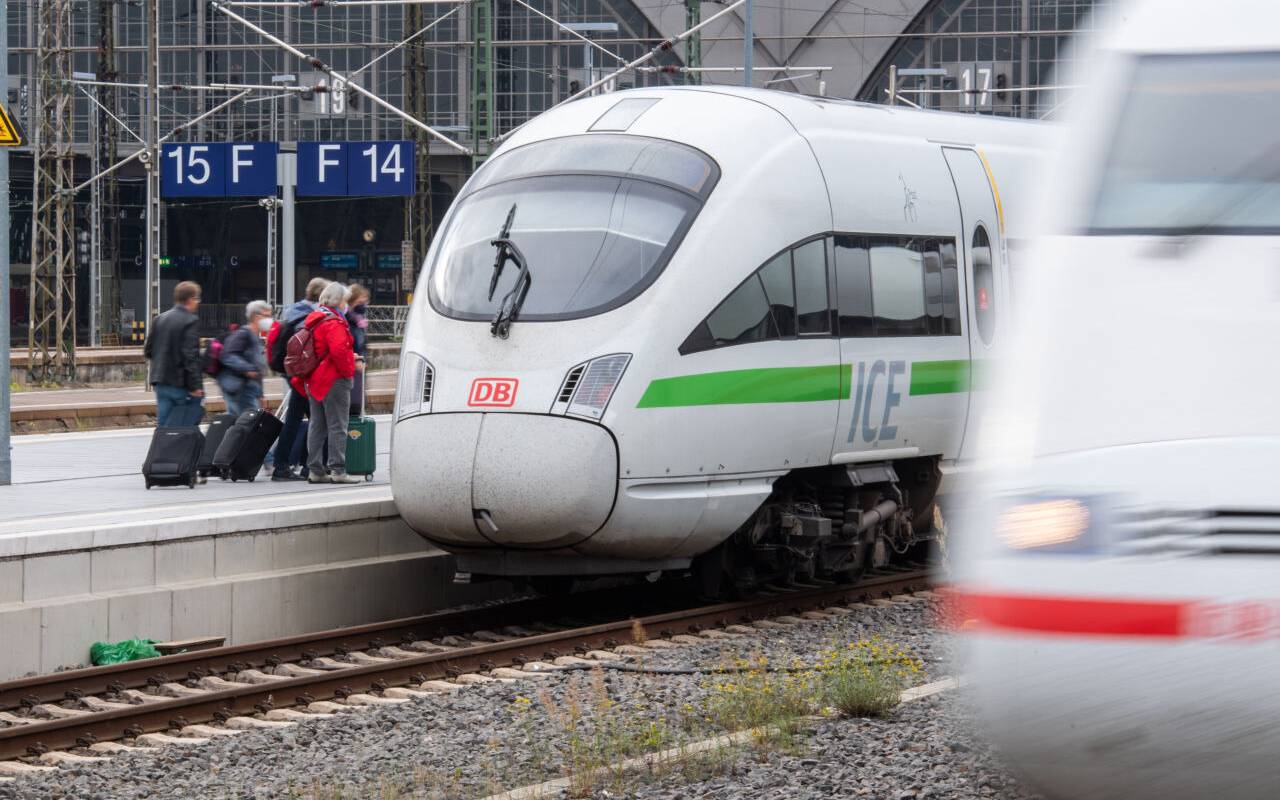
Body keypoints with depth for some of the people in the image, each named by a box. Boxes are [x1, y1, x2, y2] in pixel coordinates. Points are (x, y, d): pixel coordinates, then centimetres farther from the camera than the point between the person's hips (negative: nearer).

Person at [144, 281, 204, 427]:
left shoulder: (160, 319, 9)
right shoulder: (191, 321, -12)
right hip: (182, 384, -7)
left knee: (163, 426, 8)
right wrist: (195, 386, -17)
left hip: (161, 382, 7)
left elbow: (148, 350, 12)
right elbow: (191, 355, -18)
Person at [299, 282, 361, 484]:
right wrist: (348, 371, -14)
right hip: (334, 380, -9)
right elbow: (338, 350, -26)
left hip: (315, 381, 9)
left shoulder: (315, 320, 15)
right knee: (337, 426, -6)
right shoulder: (334, 322, -15)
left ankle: (315, 470, 13)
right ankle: (338, 470, -8)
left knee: (317, 426, 12)